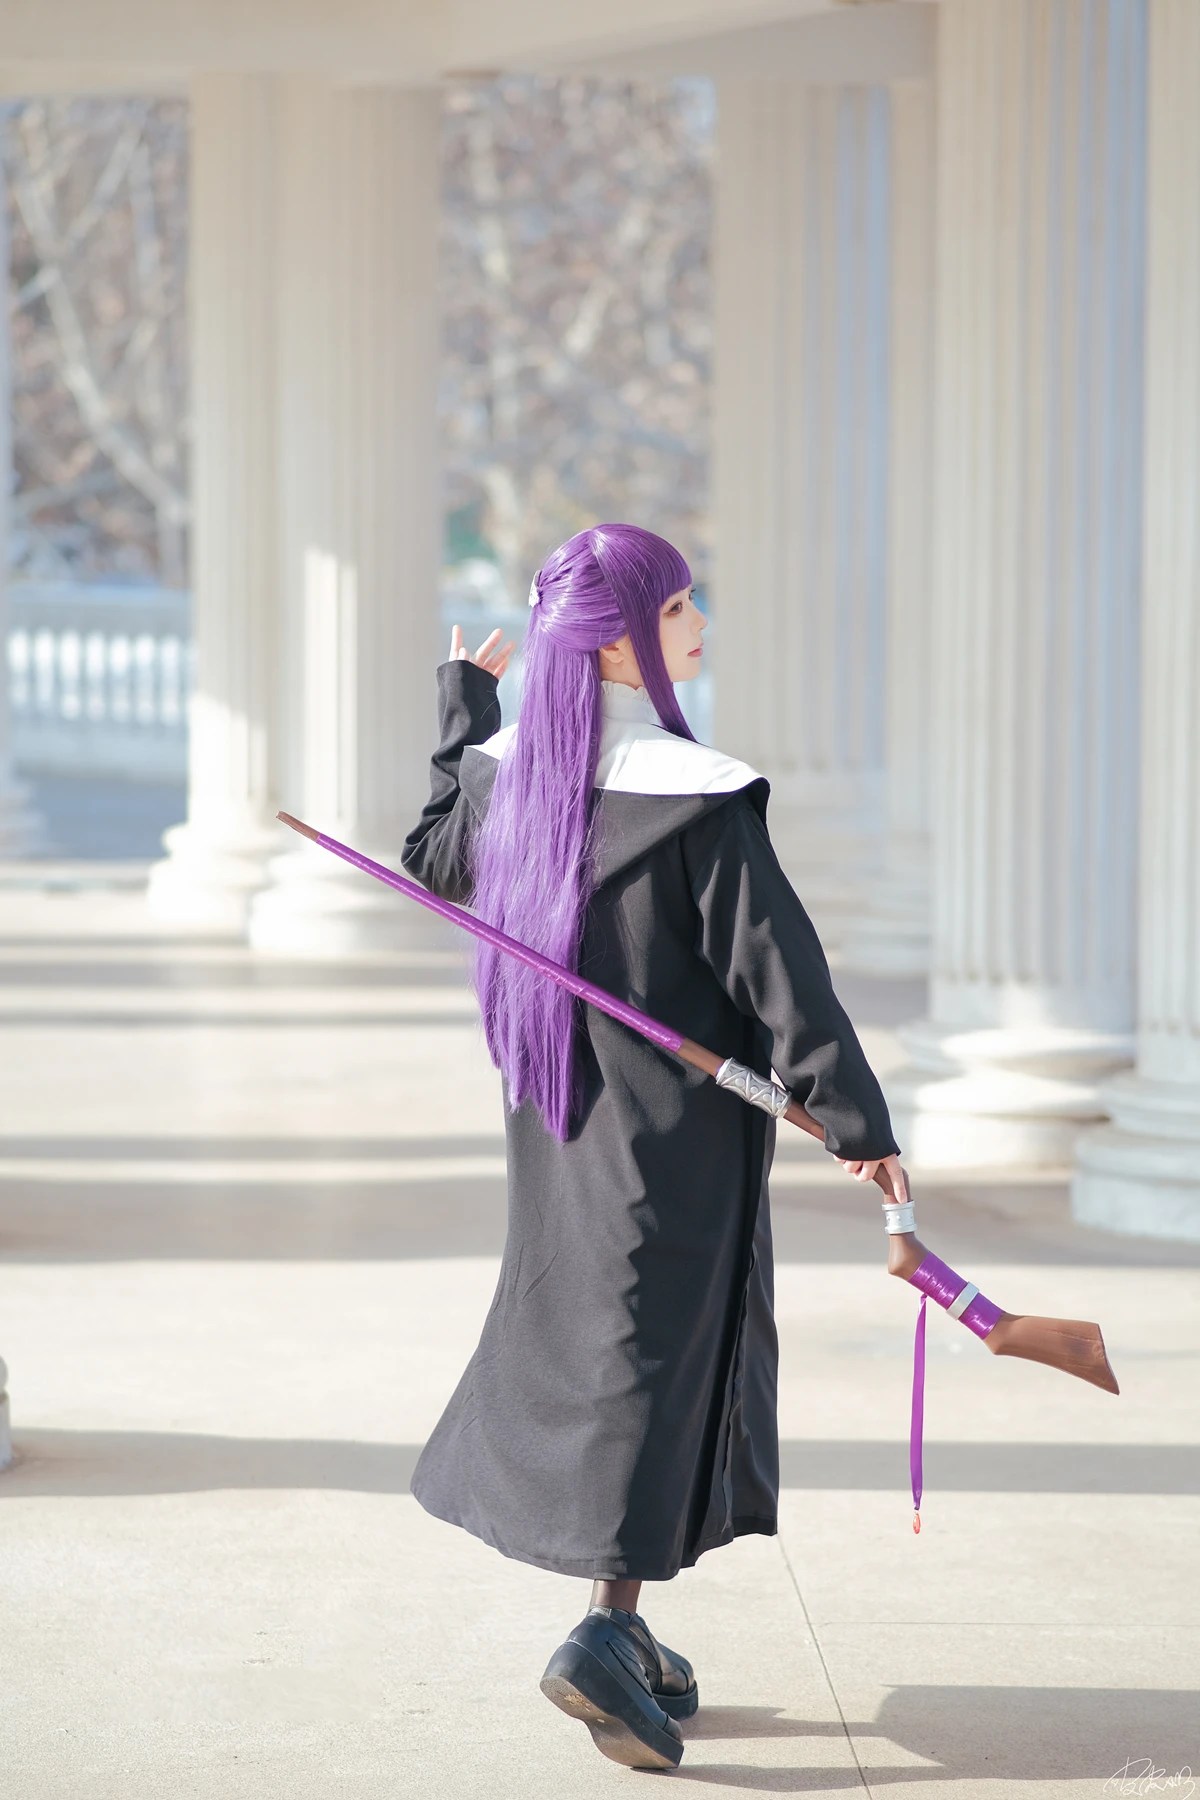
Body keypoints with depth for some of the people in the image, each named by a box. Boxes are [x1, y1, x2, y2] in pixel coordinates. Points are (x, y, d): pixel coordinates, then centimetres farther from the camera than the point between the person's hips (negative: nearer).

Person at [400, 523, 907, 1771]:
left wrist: (463, 706, 33)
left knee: (574, 1332, 16)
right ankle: (606, 1632, -11)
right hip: (679, 1121, -7)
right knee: (655, 1352, -2)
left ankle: (623, 1633, 24)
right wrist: (858, 1121, -14)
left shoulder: (510, 771, 1)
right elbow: (775, 966, -19)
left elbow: (434, 861, 23)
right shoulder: (697, 796, -19)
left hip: (557, 1112, 7)